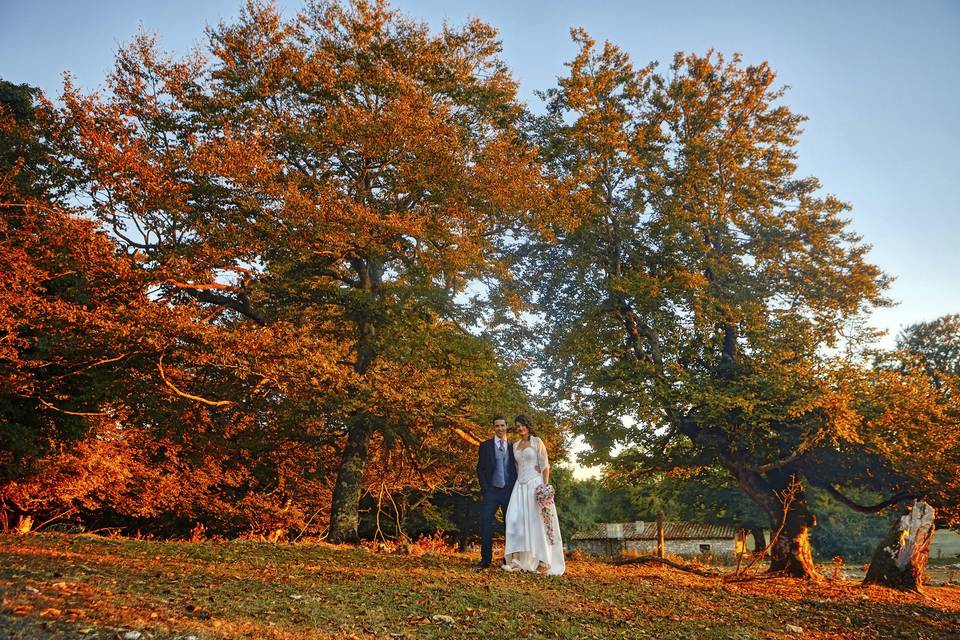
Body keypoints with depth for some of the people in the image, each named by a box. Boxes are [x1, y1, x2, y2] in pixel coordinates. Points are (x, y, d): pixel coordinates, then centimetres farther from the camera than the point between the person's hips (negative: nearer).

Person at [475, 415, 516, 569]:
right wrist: (484, 489, -5)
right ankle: (486, 560, -2)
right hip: (491, 491, -1)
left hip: (509, 491, 2)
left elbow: (516, 468, 13)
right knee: (486, 524, -8)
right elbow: (480, 469, 5)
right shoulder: (485, 446, 7)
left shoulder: (513, 447, 12)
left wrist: (516, 489, 2)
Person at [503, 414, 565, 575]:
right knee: (516, 520, -8)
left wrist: (545, 486, -14)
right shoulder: (515, 445, 15)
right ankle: (520, 560, -8)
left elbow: (545, 465, -5)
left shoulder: (537, 442, 0)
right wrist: (518, 482, 10)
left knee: (538, 521, -3)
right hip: (520, 486, 5)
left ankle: (543, 561, 5)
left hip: (535, 484, -5)